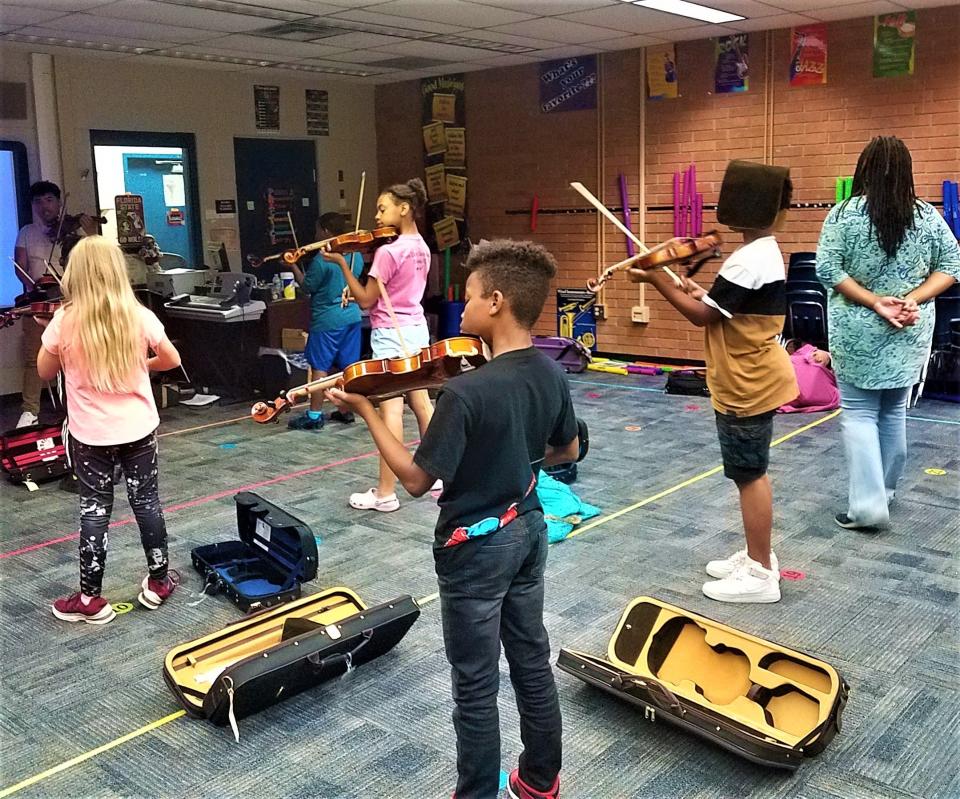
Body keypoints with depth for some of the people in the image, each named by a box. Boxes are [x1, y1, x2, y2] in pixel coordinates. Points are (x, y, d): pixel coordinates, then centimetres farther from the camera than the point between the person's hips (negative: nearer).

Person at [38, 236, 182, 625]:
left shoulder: (65, 321, -13)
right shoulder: (139, 316, -9)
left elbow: (45, 371, 2)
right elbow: (172, 359, 3)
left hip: (90, 434, -1)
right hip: (139, 428, 2)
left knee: (94, 509, 8)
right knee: (146, 501, 14)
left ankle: (90, 599, 16)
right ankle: (157, 582, 26)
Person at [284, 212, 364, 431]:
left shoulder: (321, 260, -16)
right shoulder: (356, 254, 4)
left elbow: (307, 287, -7)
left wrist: (294, 267, 4)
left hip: (327, 320, -7)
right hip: (352, 317, 7)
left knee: (320, 367, -2)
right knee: (348, 367, 12)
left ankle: (314, 416, 1)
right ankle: (346, 410, 19)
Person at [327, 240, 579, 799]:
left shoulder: (467, 391, -28)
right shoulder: (552, 374, -5)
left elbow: (417, 480, -21)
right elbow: (567, 450, 10)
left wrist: (366, 409, -15)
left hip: (477, 547, -7)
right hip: (529, 531, 8)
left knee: (476, 685, 9)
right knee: (533, 662, 21)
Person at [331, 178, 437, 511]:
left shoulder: (388, 250, -18)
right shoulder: (421, 247, 9)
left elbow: (366, 301, -13)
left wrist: (342, 263, -11)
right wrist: (369, 260, 5)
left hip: (391, 334, -9)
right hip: (416, 329, 9)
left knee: (391, 409, -7)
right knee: (421, 402, 16)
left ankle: (386, 493, -3)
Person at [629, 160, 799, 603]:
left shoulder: (749, 261, -23)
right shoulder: (765, 252, 9)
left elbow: (703, 315, -19)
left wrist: (657, 279, -13)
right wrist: (700, 291, 4)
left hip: (747, 387, -10)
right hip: (752, 380, 10)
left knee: (749, 475, -1)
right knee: (750, 472, 19)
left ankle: (761, 574, 10)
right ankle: (757, 556, 31)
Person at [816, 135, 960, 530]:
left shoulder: (845, 214, -8)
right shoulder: (928, 217, 2)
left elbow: (827, 269, -14)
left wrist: (874, 302, -13)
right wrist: (913, 299, -9)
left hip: (860, 334, -3)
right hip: (910, 334, 4)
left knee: (859, 413, 2)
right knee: (894, 411, 16)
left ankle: (867, 505, -6)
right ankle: (884, 491, 29)